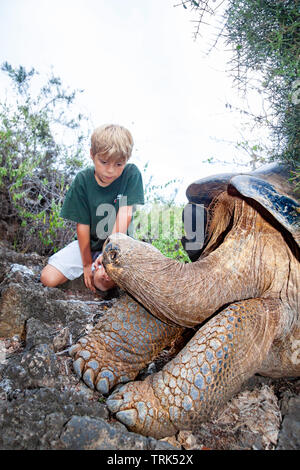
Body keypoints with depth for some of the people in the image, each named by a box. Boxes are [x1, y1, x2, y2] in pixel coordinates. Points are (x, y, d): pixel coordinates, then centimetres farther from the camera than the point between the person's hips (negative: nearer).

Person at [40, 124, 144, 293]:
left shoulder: (131, 174, -14)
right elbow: (82, 224, -9)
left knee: (103, 281, -30)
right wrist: (87, 264, -9)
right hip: (89, 242, 3)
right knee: (48, 278, -8)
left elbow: (124, 215, -20)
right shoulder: (83, 180, -10)